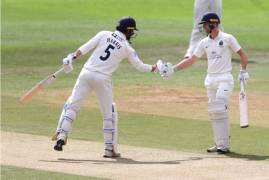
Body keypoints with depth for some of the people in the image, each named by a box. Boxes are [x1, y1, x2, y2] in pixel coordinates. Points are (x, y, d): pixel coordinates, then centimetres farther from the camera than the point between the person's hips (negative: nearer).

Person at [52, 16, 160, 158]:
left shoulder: (104, 34, 6)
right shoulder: (127, 47, 4)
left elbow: (85, 47, -5)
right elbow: (139, 66, 10)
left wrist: (72, 57, -7)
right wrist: (154, 68, 26)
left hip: (86, 73, 1)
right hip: (103, 79, -1)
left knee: (72, 105, 7)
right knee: (109, 113, 13)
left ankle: (61, 137, -9)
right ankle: (110, 149, 13)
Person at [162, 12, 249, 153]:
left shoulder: (227, 39, -5)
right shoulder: (204, 42, 10)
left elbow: (242, 54, 0)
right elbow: (191, 60, 11)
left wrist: (243, 71, -11)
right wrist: (173, 69, 4)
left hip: (224, 79, -6)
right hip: (210, 80, 6)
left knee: (220, 110, -16)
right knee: (213, 112, 5)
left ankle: (224, 144, -13)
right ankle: (220, 144, 11)